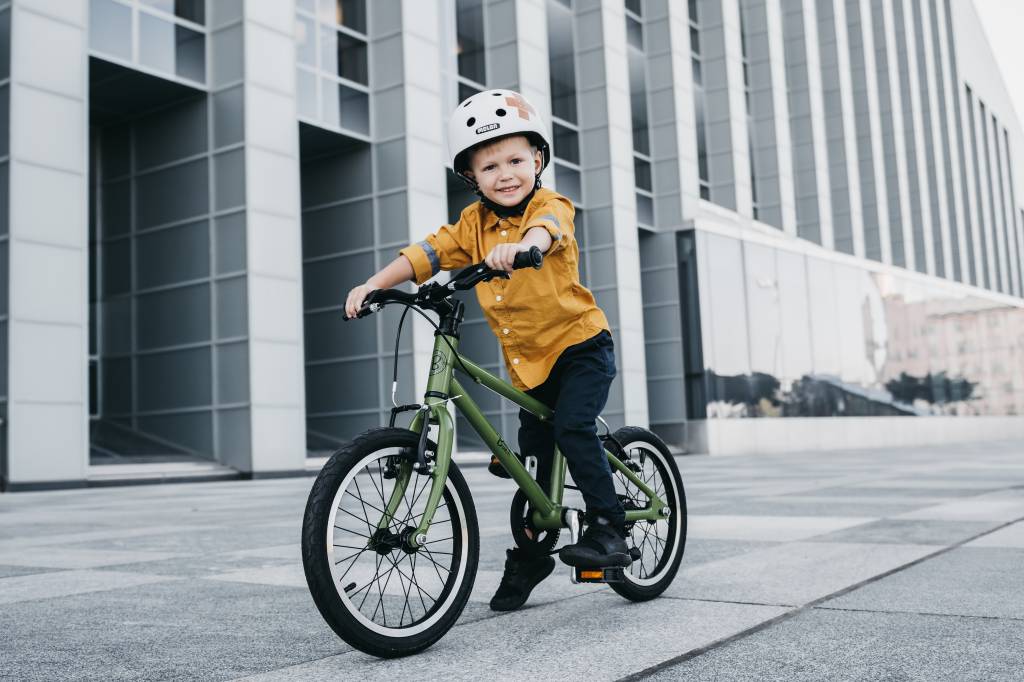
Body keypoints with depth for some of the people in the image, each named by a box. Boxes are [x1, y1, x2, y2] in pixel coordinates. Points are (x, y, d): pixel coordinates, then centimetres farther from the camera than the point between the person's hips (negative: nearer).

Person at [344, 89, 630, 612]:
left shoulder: (551, 205, -14)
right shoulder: (474, 223, 2)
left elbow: (545, 229, -37)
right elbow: (427, 254, -5)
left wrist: (519, 245, -59)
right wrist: (373, 285, -18)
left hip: (581, 343, -5)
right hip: (528, 359, 5)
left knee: (572, 426, -25)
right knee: (534, 457, 10)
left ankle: (608, 527, -12)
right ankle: (529, 554, 24)